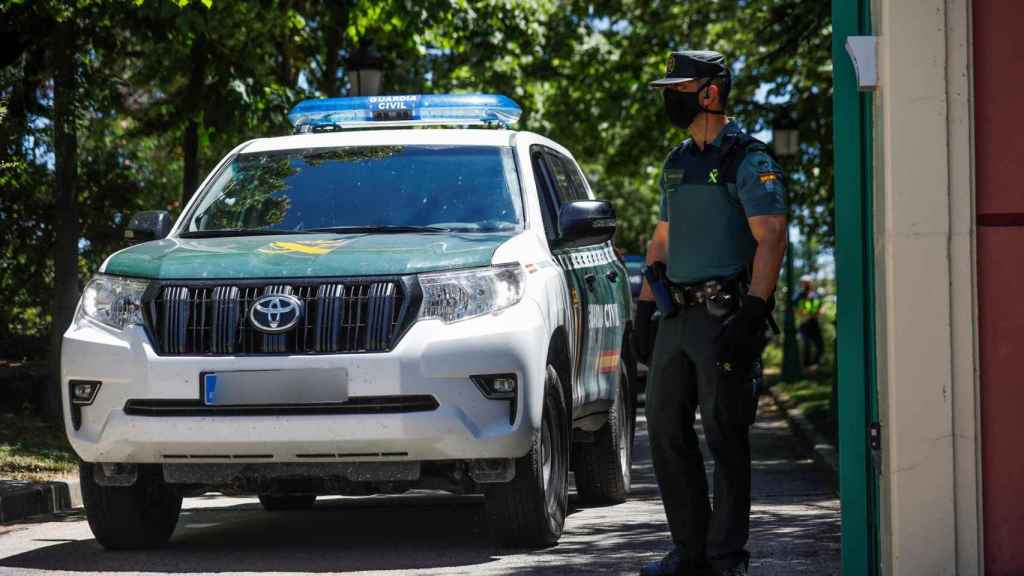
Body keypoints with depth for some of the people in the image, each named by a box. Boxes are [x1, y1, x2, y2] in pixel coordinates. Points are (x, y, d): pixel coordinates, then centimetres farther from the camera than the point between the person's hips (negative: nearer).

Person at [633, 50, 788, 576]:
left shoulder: (748, 161, -7)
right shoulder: (677, 164, 18)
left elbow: (771, 240, -14)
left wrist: (751, 317, -21)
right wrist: (643, 311, 17)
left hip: (726, 315, -8)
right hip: (678, 316, 8)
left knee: (724, 435, -6)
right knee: (665, 429, 7)